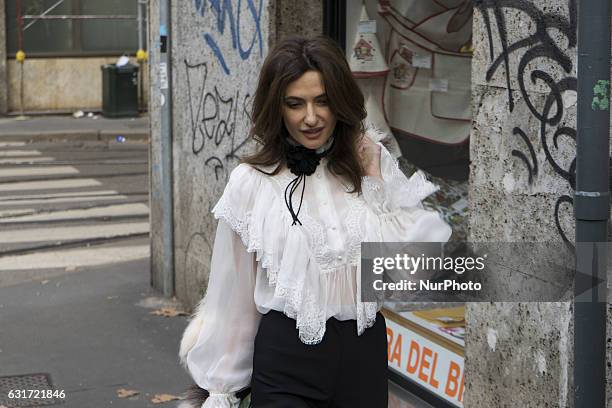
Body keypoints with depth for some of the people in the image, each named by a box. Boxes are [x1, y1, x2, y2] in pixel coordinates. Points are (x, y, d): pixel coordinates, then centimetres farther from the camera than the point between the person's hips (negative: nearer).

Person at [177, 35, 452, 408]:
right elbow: (231, 295, 1)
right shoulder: (252, 182, -6)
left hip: (364, 353, 2)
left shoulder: (372, 165, 0)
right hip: (285, 355, -2)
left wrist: (377, 183, -10)